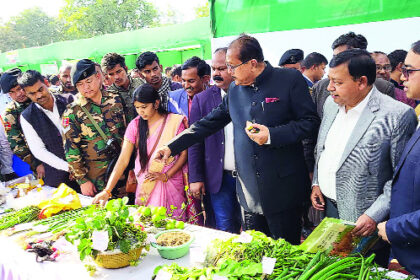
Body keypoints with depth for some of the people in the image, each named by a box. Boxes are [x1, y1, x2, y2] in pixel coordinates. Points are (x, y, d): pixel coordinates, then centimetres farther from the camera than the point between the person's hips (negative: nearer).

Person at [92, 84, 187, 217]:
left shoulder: (174, 122, -3)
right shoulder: (135, 125, 1)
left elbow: (184, 154, -1)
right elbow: (123, 160, -4)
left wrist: (166, 176, -13)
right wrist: (107, 190, -12)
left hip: (171, 183, -1)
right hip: (144, 184, 2)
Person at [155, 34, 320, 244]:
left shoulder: (290, 79, -5)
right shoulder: (235, 89, 10)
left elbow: (310, 122, -6)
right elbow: (208, 124, 14)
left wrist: (272, 135, -18)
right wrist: (172, 147, 10)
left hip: (283, 189, -4)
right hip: (249, 192, 5)